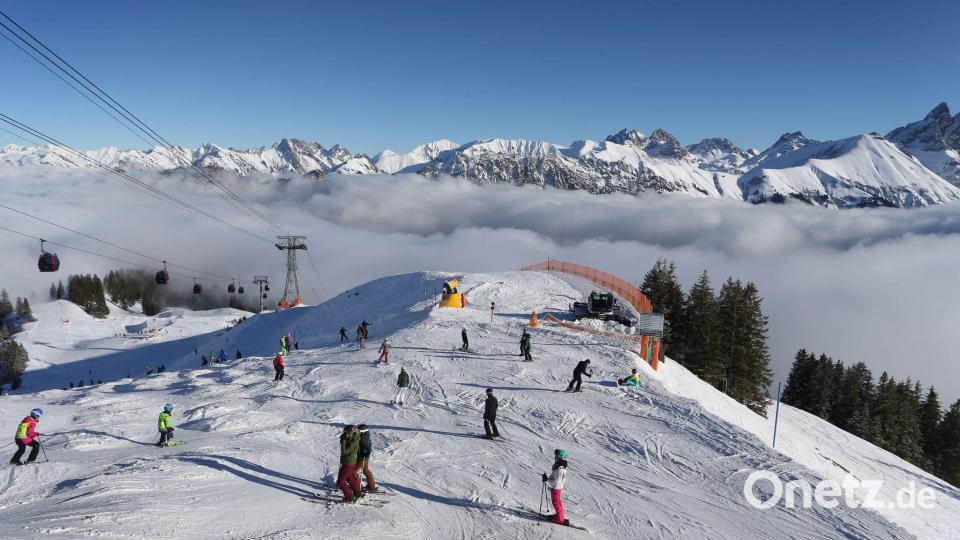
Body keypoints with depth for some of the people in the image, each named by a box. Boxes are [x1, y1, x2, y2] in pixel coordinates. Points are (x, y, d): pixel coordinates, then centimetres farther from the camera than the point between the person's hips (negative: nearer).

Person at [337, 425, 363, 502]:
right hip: (352, 462, 10)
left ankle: (349, 497, 8)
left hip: (348, 464, -10)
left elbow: (343, 452, -32)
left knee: (340, 481, 0)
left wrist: (343, 441, -30)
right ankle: (357, 493, 40)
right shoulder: (352, 440, -1)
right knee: (349, 478, 27)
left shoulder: (353, 443, -29)